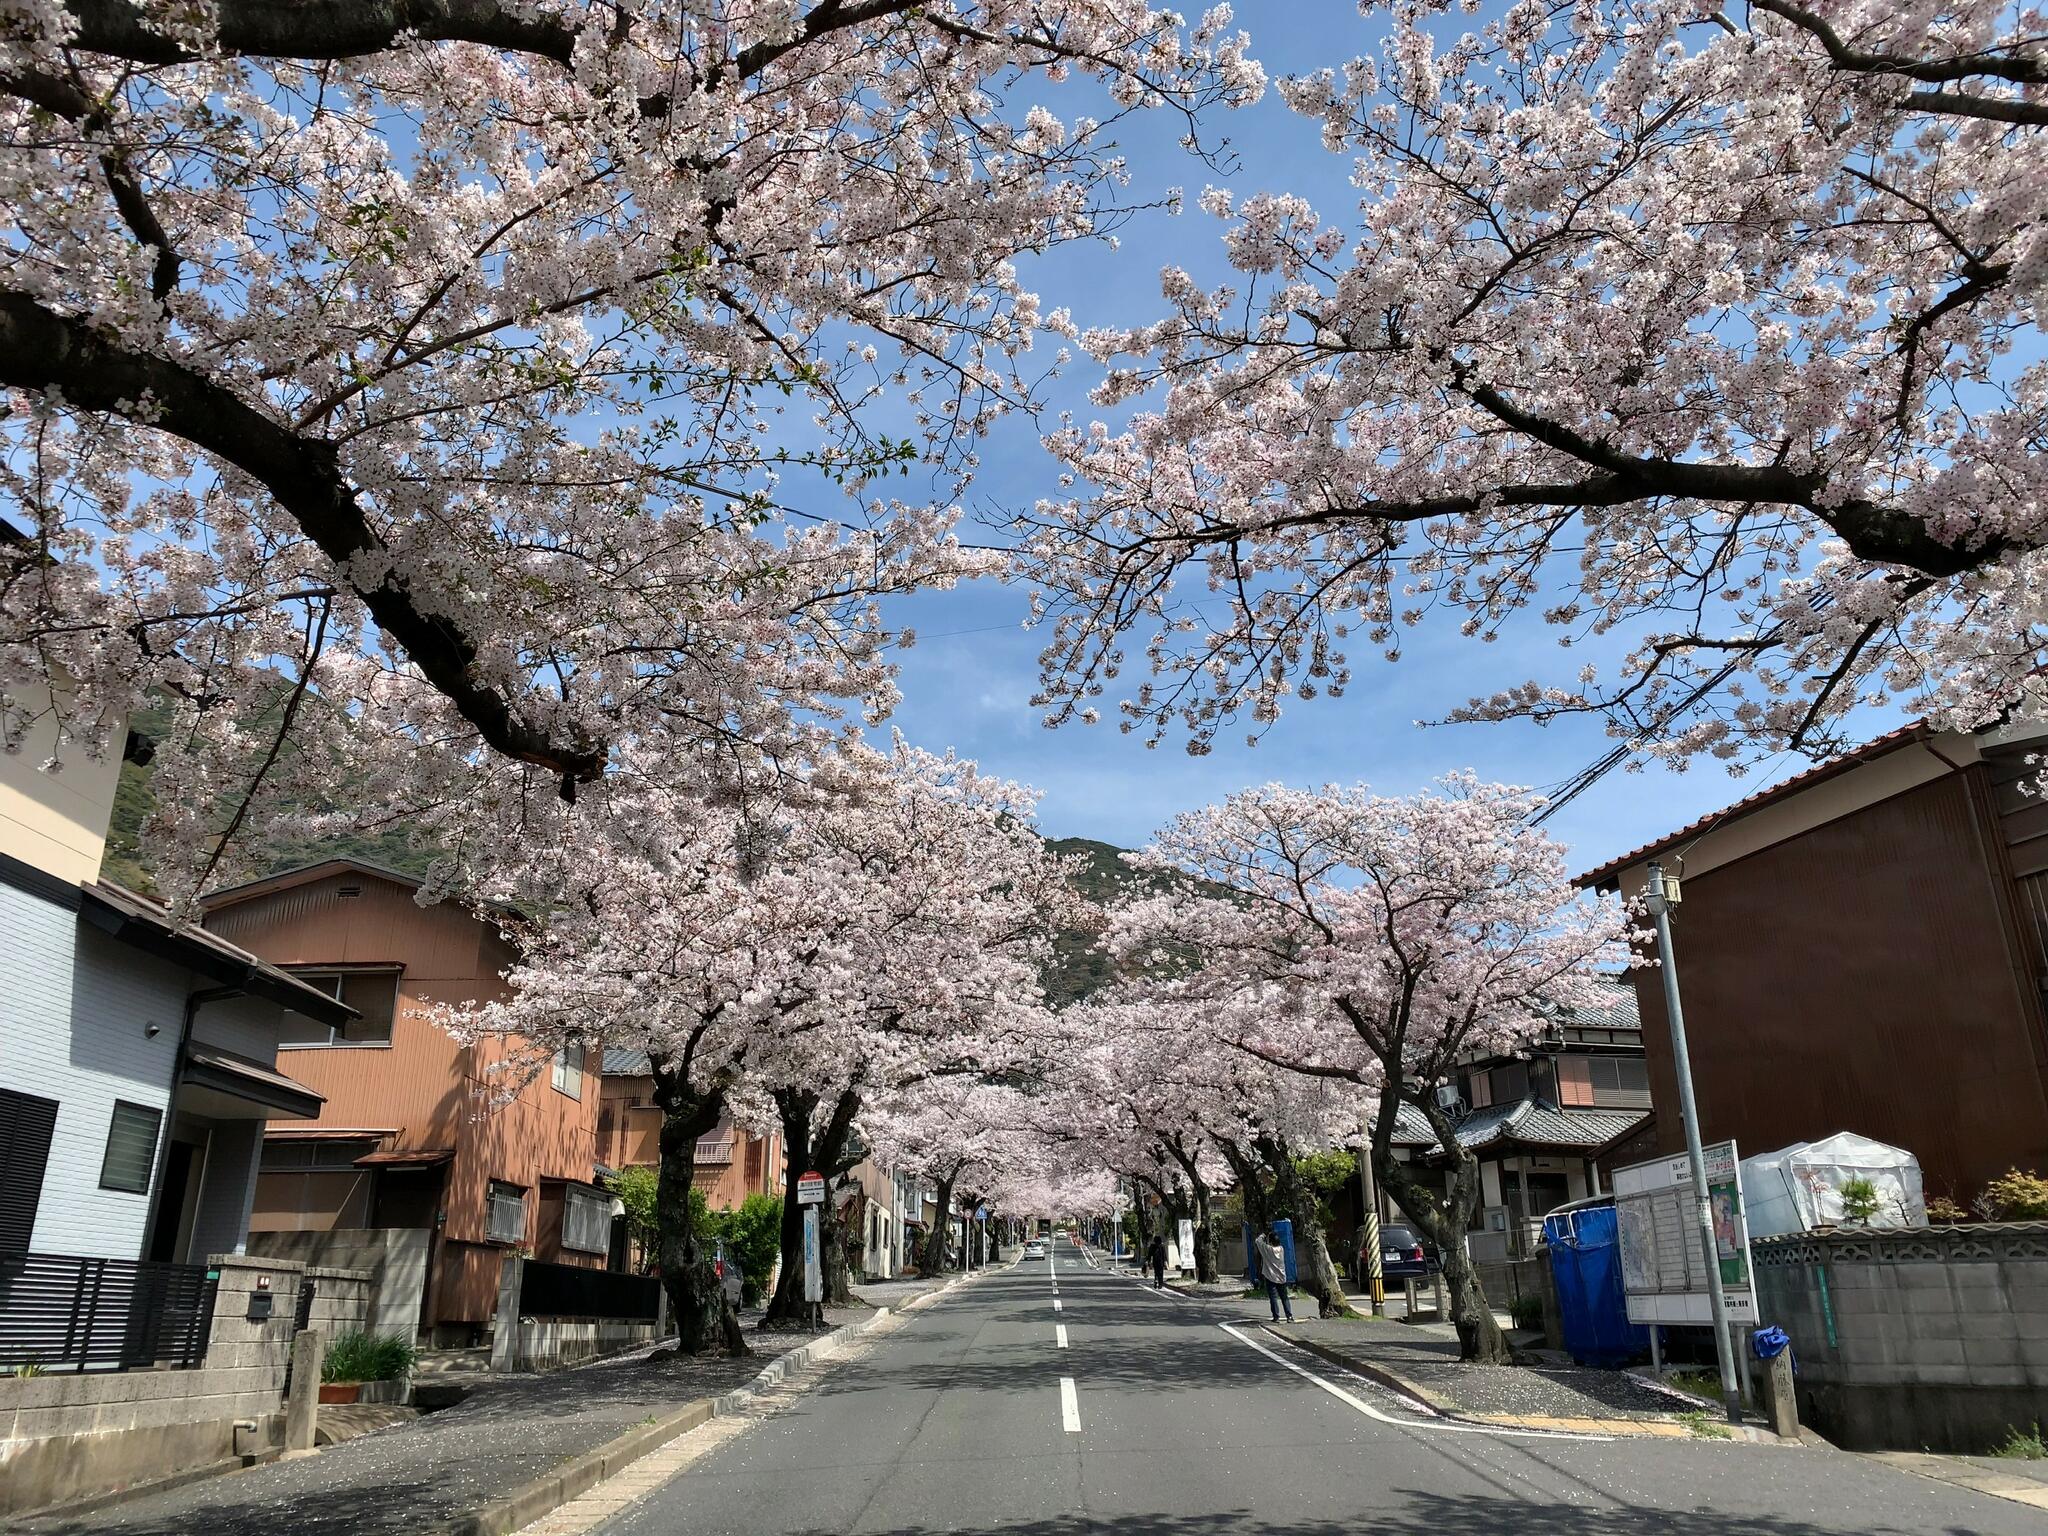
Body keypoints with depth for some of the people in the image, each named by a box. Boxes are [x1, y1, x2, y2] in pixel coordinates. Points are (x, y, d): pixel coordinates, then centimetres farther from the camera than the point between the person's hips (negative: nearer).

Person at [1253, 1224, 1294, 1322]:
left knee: (1273, 1298, 0)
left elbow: (1257, 1240, -1)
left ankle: (1276, 1317, -2)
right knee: (1285, 1297, 9)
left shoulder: (1267, 1249, -13)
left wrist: (1264, 1234, 12)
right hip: (1282, 1278, 4)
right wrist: (1271, 1235, 21)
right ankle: (1290, 1316, 4)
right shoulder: (1281, 1249, -1)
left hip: (1271, 1278, -4)